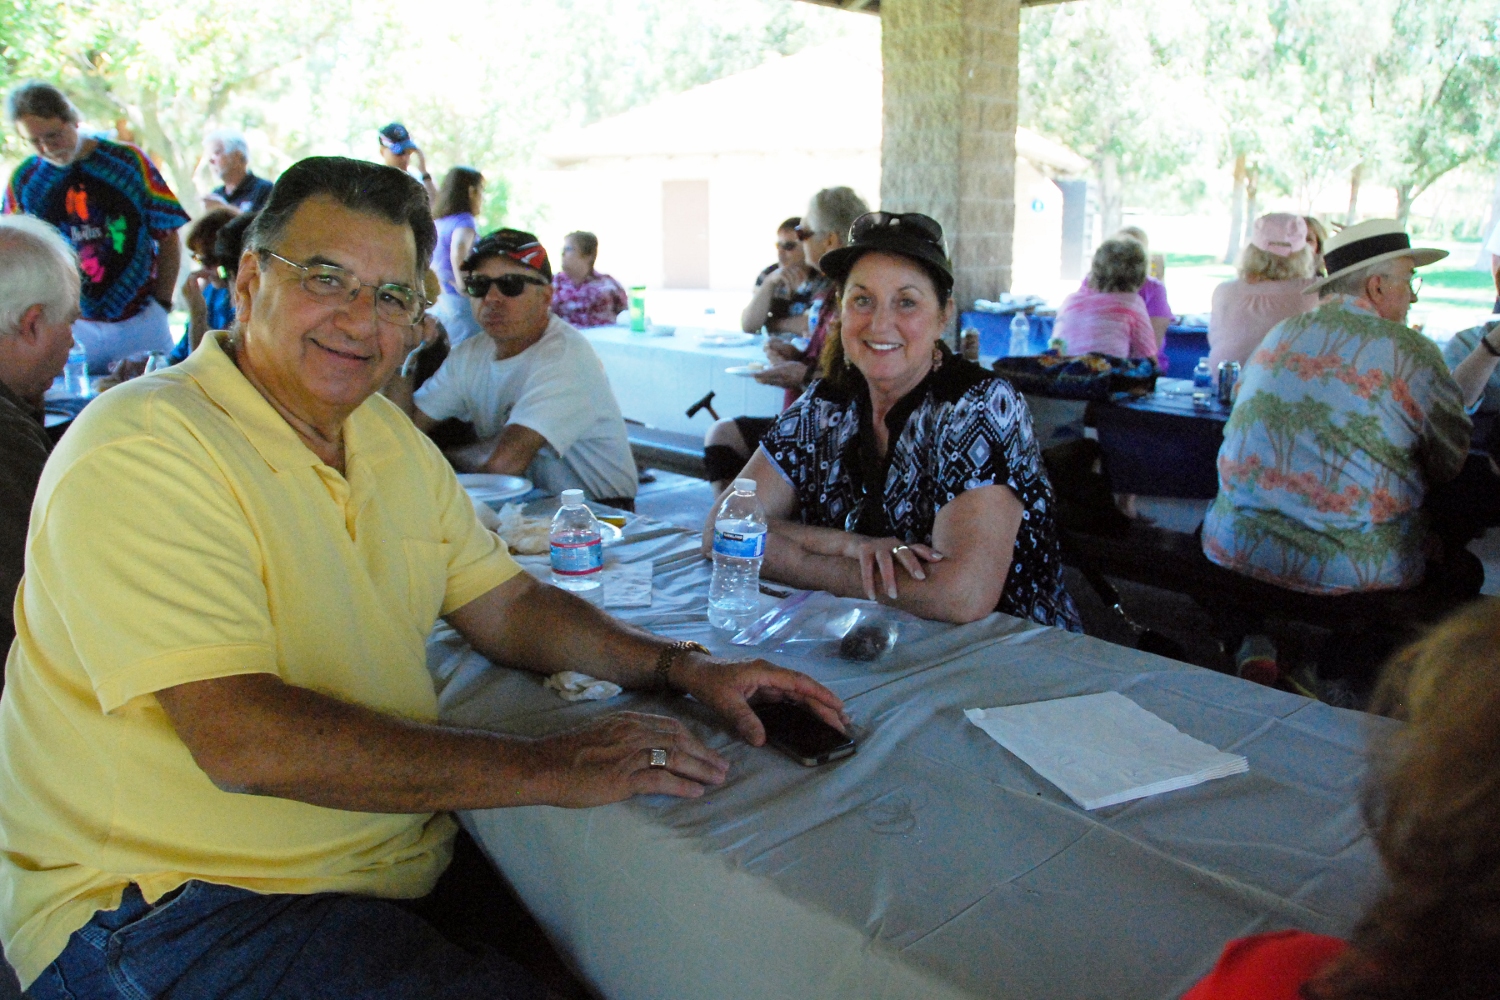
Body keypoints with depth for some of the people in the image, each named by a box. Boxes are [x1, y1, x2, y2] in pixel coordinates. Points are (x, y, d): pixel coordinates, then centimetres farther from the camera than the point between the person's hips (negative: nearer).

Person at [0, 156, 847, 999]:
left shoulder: (390, 437, 10)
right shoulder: (141, 451, -18)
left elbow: (504, 606, 12)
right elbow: (242, 740, -27)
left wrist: (684, 667, -4)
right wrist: (548, 768, -27)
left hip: (403, 859, 7)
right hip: (175, 903, -7)